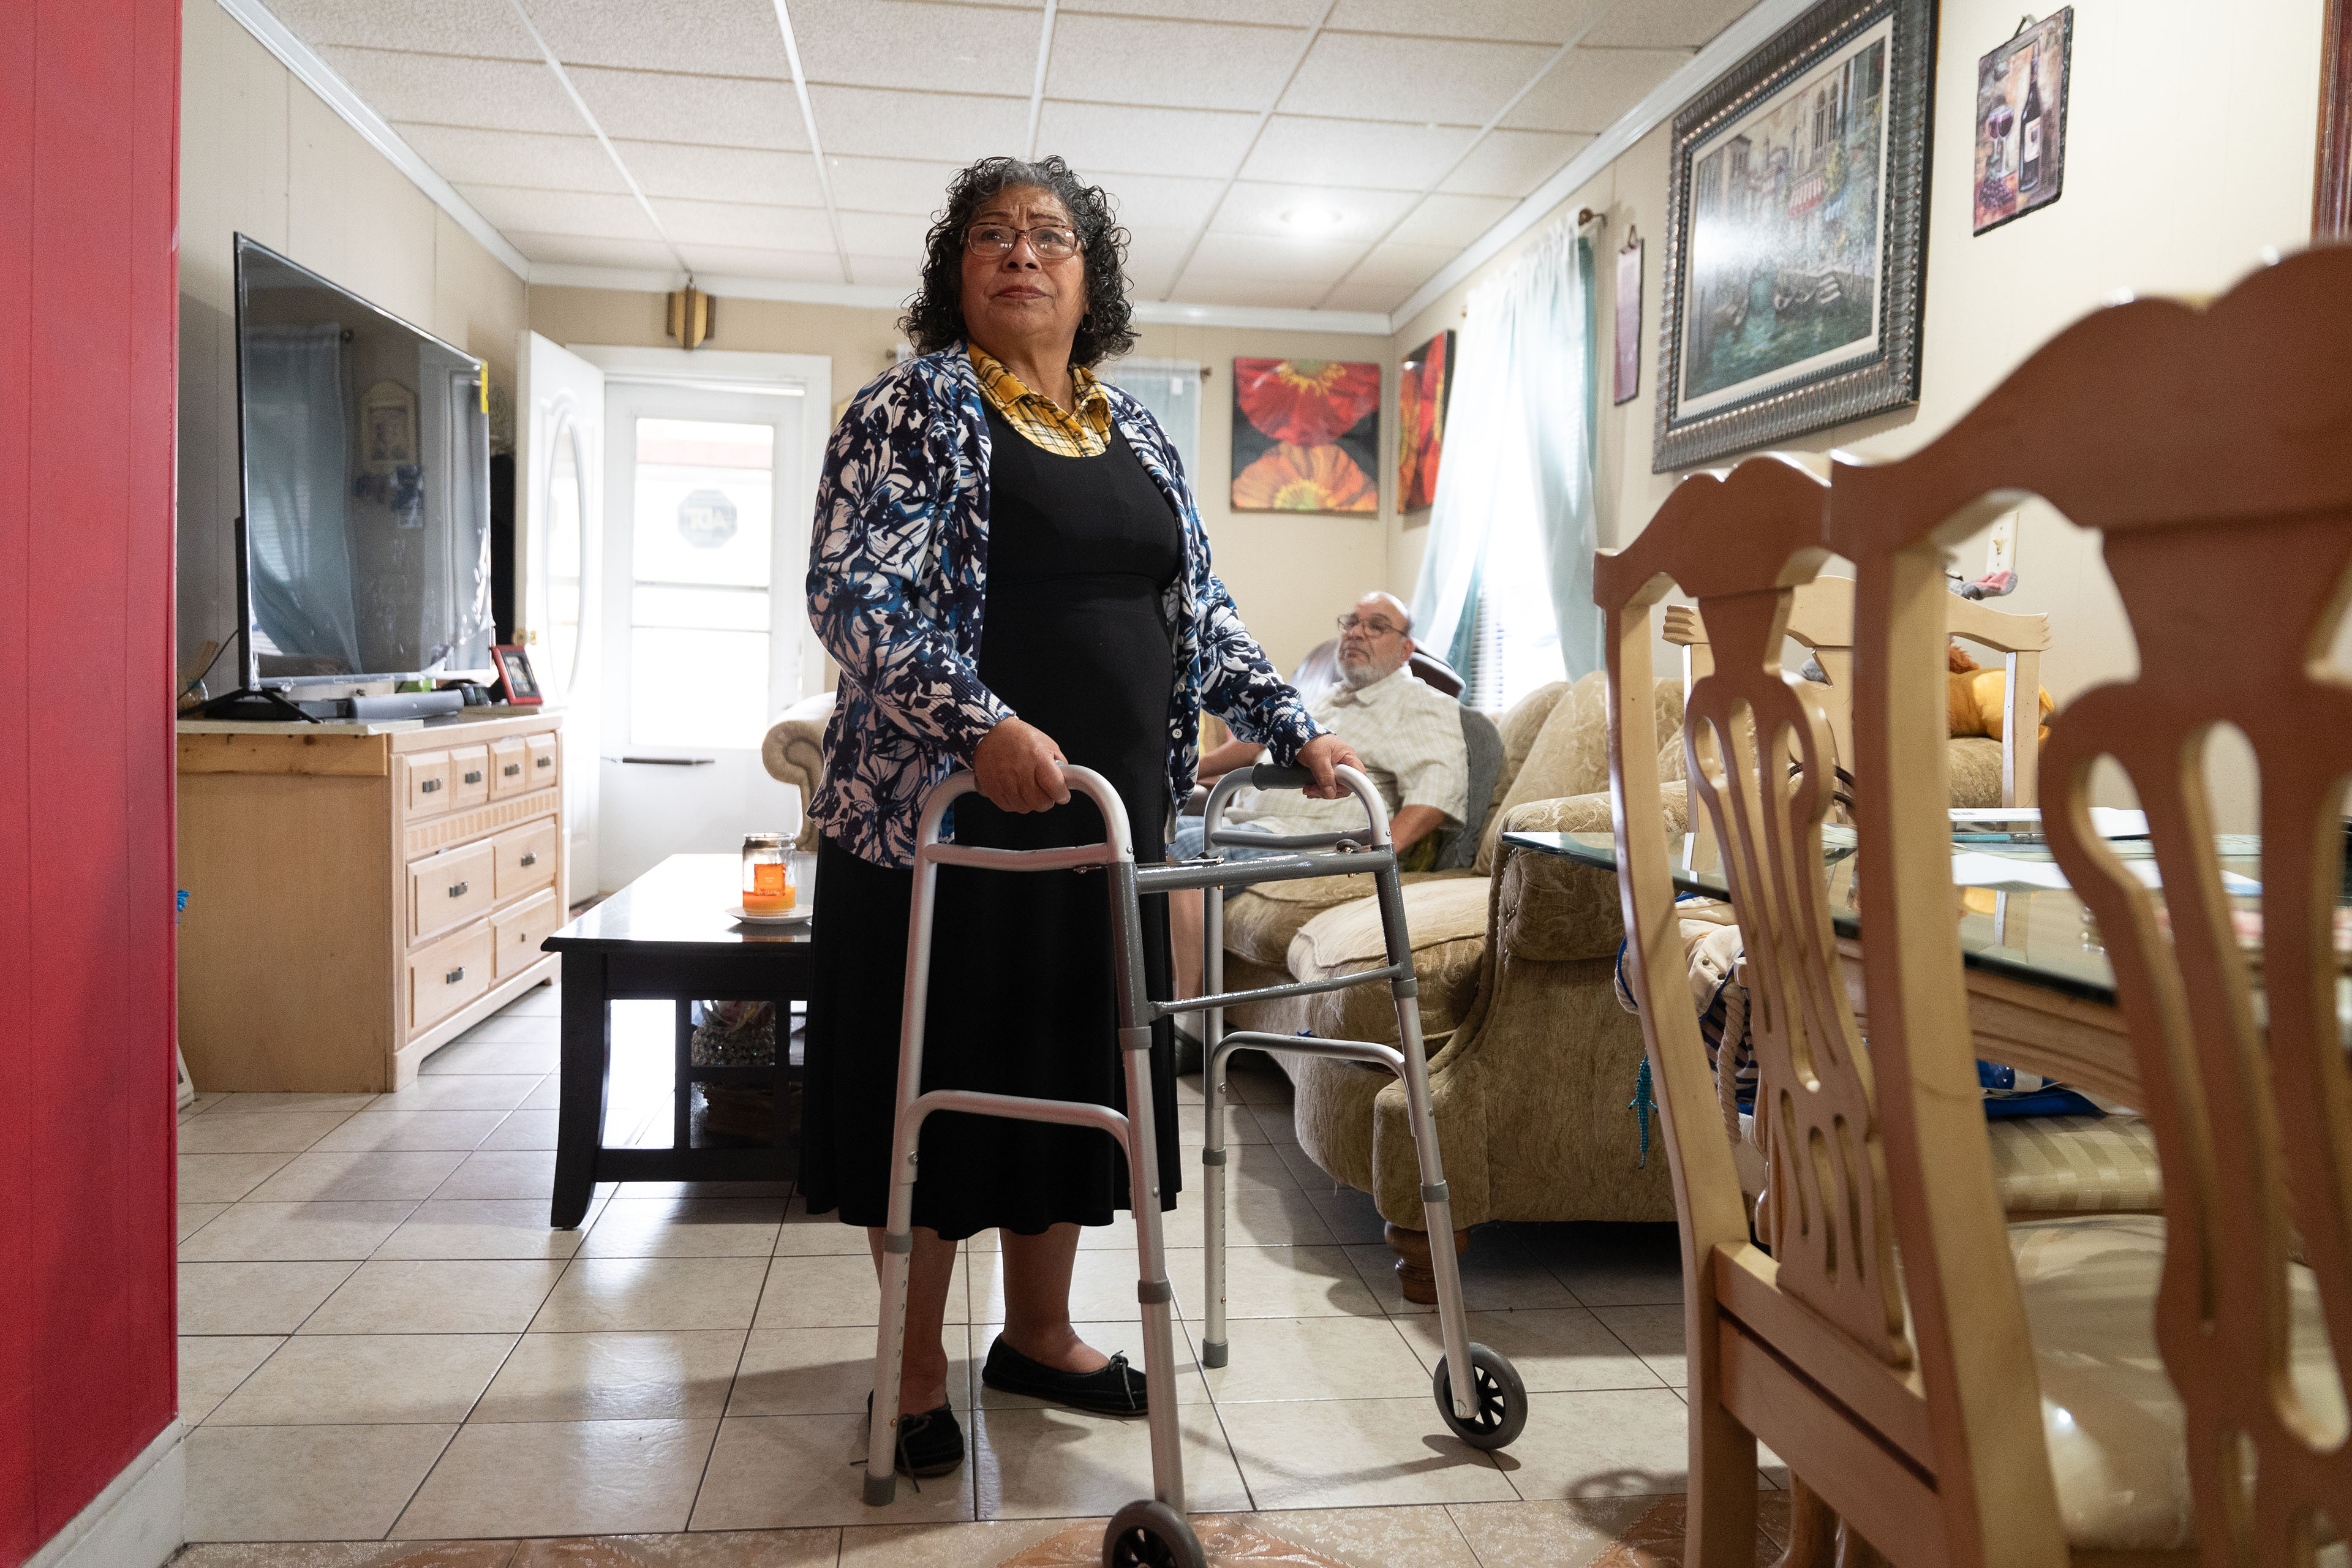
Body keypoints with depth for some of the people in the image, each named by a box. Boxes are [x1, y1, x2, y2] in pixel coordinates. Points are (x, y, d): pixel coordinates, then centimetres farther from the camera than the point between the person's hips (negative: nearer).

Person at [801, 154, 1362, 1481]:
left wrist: (1294, 729, 9)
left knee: (1073, 1071, 13)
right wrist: (982, 726, -28)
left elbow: (1202, 610, 18)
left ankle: (1040, 1334, 31)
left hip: (1110, 812, 6)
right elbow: (852, 594, -15)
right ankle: (920, 1364, 22)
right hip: (941, 809, -5)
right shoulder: (915, 407, -3)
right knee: (936, 1074, 4)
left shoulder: (1140, 434, 15)